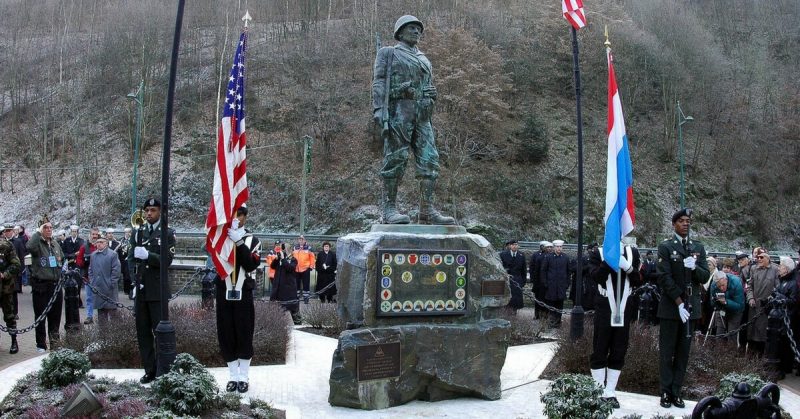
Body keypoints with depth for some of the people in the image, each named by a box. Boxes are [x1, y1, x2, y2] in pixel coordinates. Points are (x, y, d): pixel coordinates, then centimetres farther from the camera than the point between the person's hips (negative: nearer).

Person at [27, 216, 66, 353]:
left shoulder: (55, 244, 11)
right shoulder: (37, 243, -9)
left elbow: (62, 259, 25)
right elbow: (29, 247, -33)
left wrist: (62, 273, 14)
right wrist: (38, 232, -23)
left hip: (56, 284, 6)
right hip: (41, 285, -5)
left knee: (55, 316, 13)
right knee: (40, 316, 4)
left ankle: (55, 342, 24)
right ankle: (41, 345, 14)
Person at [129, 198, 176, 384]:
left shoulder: (167, 233, 0)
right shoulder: (138, 232, 13)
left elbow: (166, 260, -11)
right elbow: (131, 258, 13)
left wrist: (147, 255, -22)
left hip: (157, 290, -5)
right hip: (140, 289, 5)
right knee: (143, 332, 7)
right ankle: (149, 370, 14)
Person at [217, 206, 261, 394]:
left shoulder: (253, 240, 1)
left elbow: (251, 265, -14)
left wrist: (239, 242, -21)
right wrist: (229, 239, -22)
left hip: (244, 295, -1)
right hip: (224, 294, 2)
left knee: (244, 336, 2)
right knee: (226, 336, 5)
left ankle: (244, 377, 12)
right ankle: (233, 376, 16)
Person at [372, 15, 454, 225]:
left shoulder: (424, 59, 27)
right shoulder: (388, 53, 10)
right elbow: (378, 83, -1)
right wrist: (379, 111, -14)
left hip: (422, 114, 6)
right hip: (398, 109, -5)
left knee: (429, 160, -4)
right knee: (395, 159, -9)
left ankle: (427, 211, -6)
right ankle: (389, 209, -7)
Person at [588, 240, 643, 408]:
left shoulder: (633, 252, 7)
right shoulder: (598, 252, -1)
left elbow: (639, 281, 2)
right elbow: (595, 277, -15)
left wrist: (628, 267, -15)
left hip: (624, 311, 3)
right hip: (604, 311, -3)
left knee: (619, 353, 7)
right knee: (599, 352, 3)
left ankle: (610, 392, 15)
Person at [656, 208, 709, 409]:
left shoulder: (698, 247, 11)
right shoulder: (666, 247, -2)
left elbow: (704, 277, 8)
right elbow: (665, 277, -8)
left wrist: (695, 267, -14)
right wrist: (679, 303, -14)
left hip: (691, 307, 4)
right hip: (670, 307, -4)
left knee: (683, 352, 7)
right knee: (667, 351, 2)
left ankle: (676, 392, 13)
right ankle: (666, 392, 8)